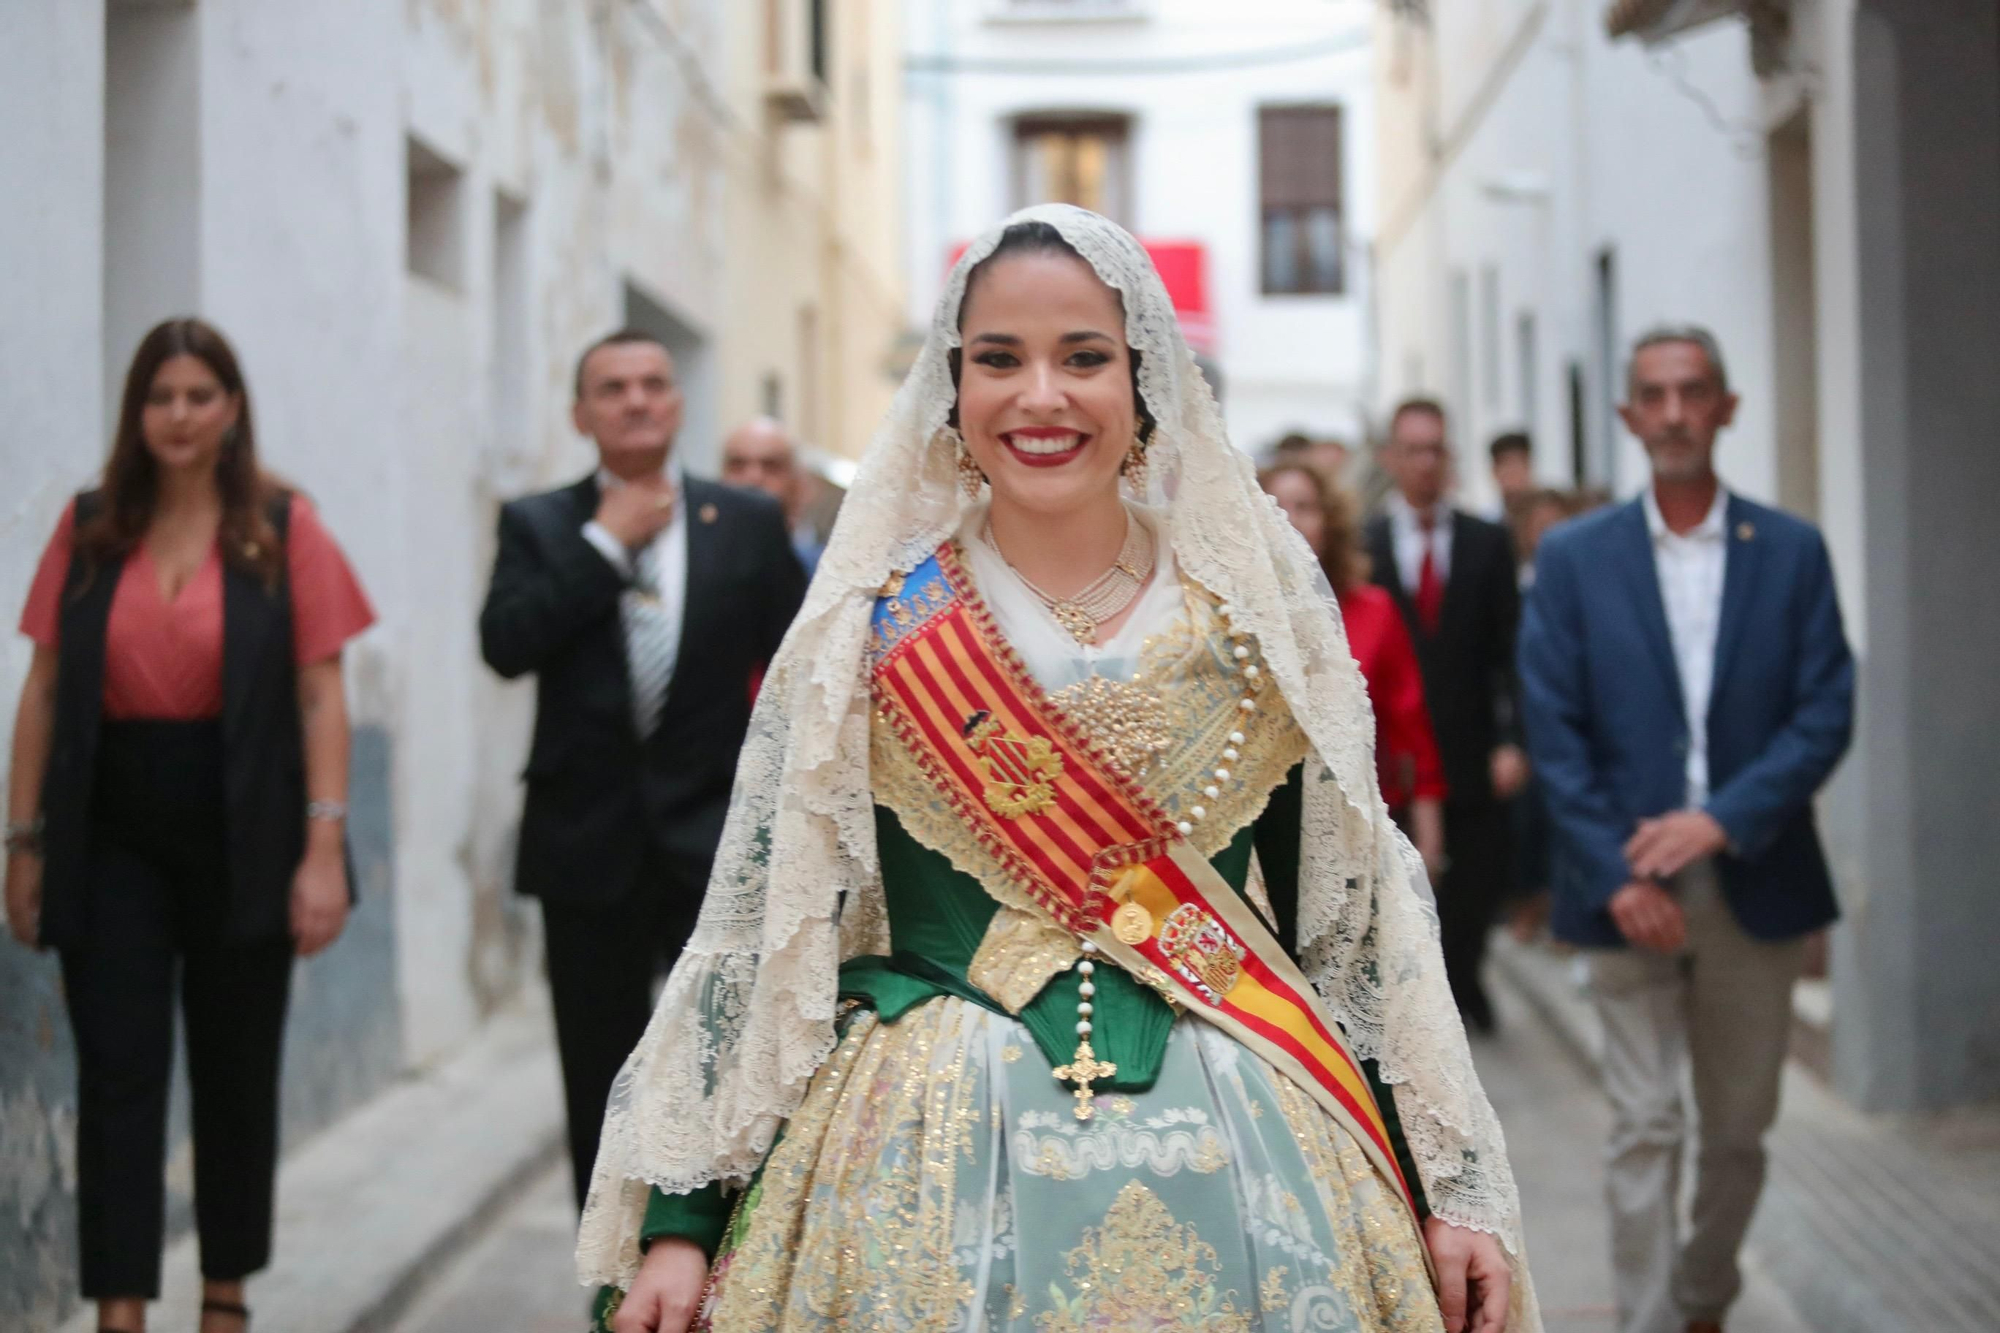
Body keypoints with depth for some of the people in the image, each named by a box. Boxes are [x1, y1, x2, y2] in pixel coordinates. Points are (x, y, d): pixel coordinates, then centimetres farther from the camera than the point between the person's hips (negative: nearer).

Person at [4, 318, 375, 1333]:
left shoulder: (285, 529, 0)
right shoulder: (88, 528, 5)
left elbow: (321, 697, -3)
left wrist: (324, 849, -10)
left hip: (240, 834, -1)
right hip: (114, 835, 1)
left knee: (236, 1075, 9)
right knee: (117, 1077, -3)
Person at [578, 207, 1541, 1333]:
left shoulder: (1261, 600, 2)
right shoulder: (870, 623, -1)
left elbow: (1360, 910, 4)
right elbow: (759, 919, 0)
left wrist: (1456, 1186, 0)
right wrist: (682, 1219, -5)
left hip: (1231, 1170, 1)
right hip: (927, 1183, -1)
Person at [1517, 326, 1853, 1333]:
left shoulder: (1791, 552, 4)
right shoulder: (1574, 557, 2)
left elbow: (1825, 713, -2)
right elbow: (1554, 731, -2)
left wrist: (1722, 819, -15)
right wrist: (1616, 877, -11)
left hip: (1754, 885, 2)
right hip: (1629, 894, -2)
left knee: (1739, 1127, 12)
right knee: (1643, 1128, -5)